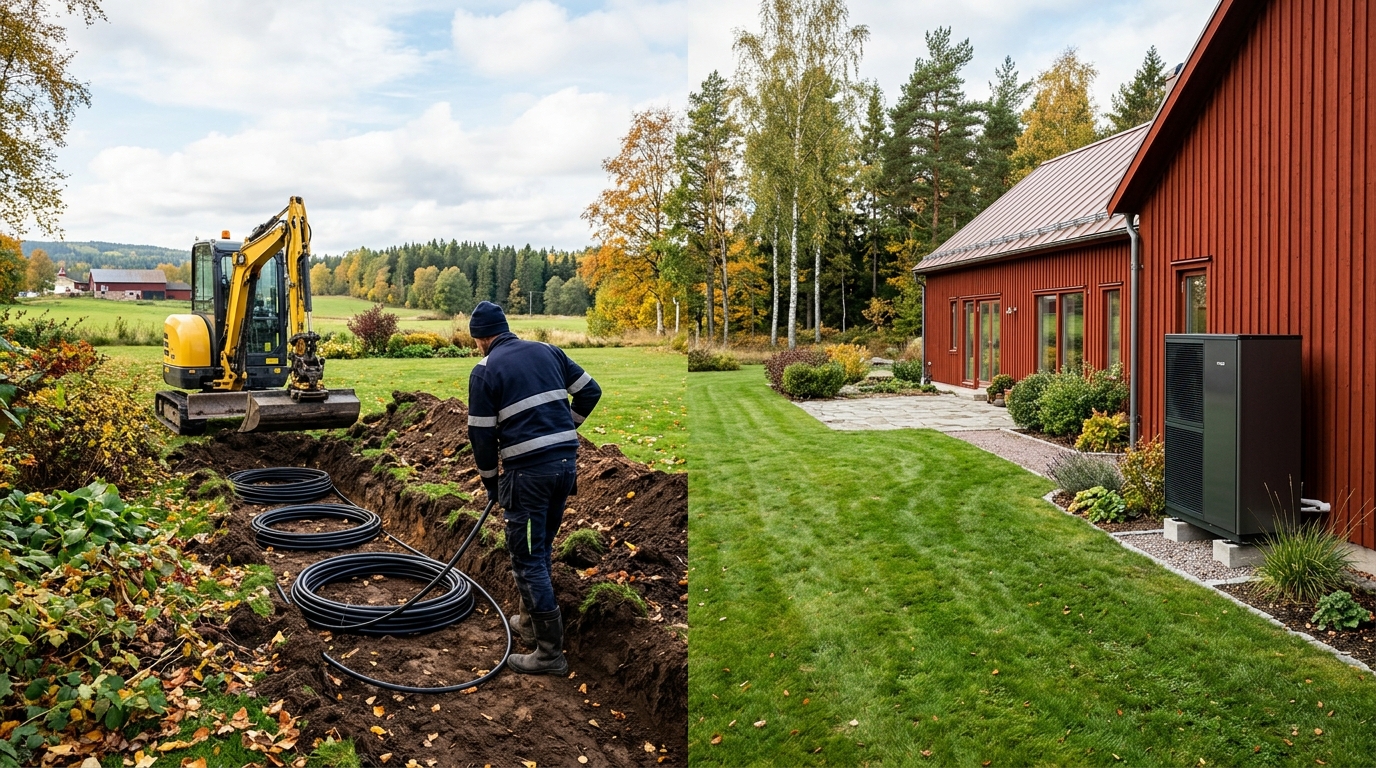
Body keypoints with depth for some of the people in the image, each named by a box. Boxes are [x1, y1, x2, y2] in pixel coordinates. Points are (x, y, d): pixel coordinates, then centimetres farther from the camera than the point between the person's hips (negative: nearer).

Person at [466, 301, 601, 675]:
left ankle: (550, 651, 5)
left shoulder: (484, 370, -3)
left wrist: (490, 481, 11)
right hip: (566, 461, 7)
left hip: (527, 470, -6)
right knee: (541, 550, 21)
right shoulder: (547, 351, 12)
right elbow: (590, 391, 13)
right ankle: (530, 621, 36)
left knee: (527, 559, 2)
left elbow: (481, 433, -2)